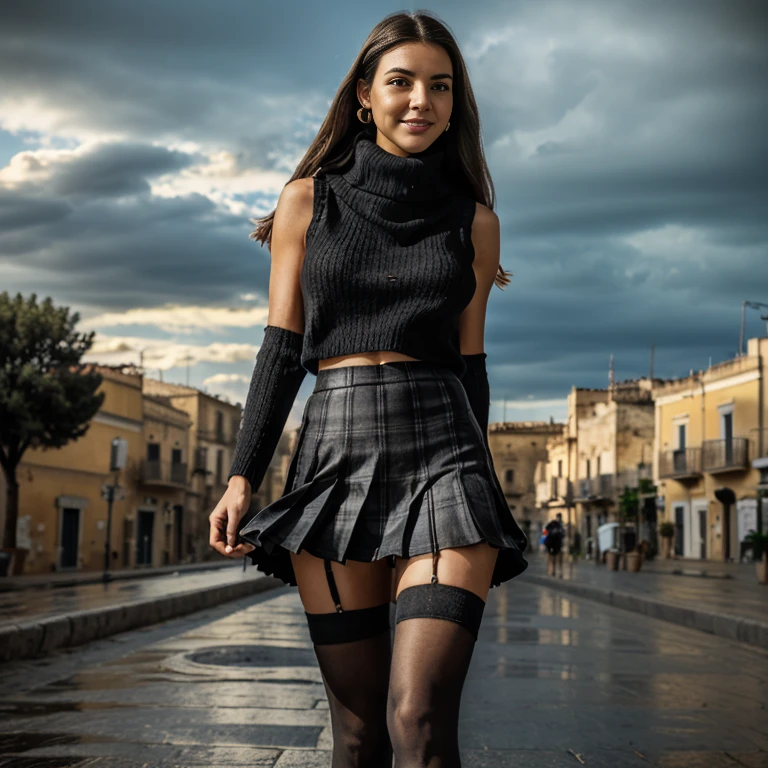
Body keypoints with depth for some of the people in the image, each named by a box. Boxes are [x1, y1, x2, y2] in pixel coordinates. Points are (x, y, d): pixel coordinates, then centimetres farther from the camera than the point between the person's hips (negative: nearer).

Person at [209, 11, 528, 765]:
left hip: (442, 452, 0)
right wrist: (241, 477, -1)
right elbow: (282, 346, 7)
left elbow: (467, 361, 14)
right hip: (335, 456, 1)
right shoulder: (308, 201, 9)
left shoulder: (473, 220, 11)